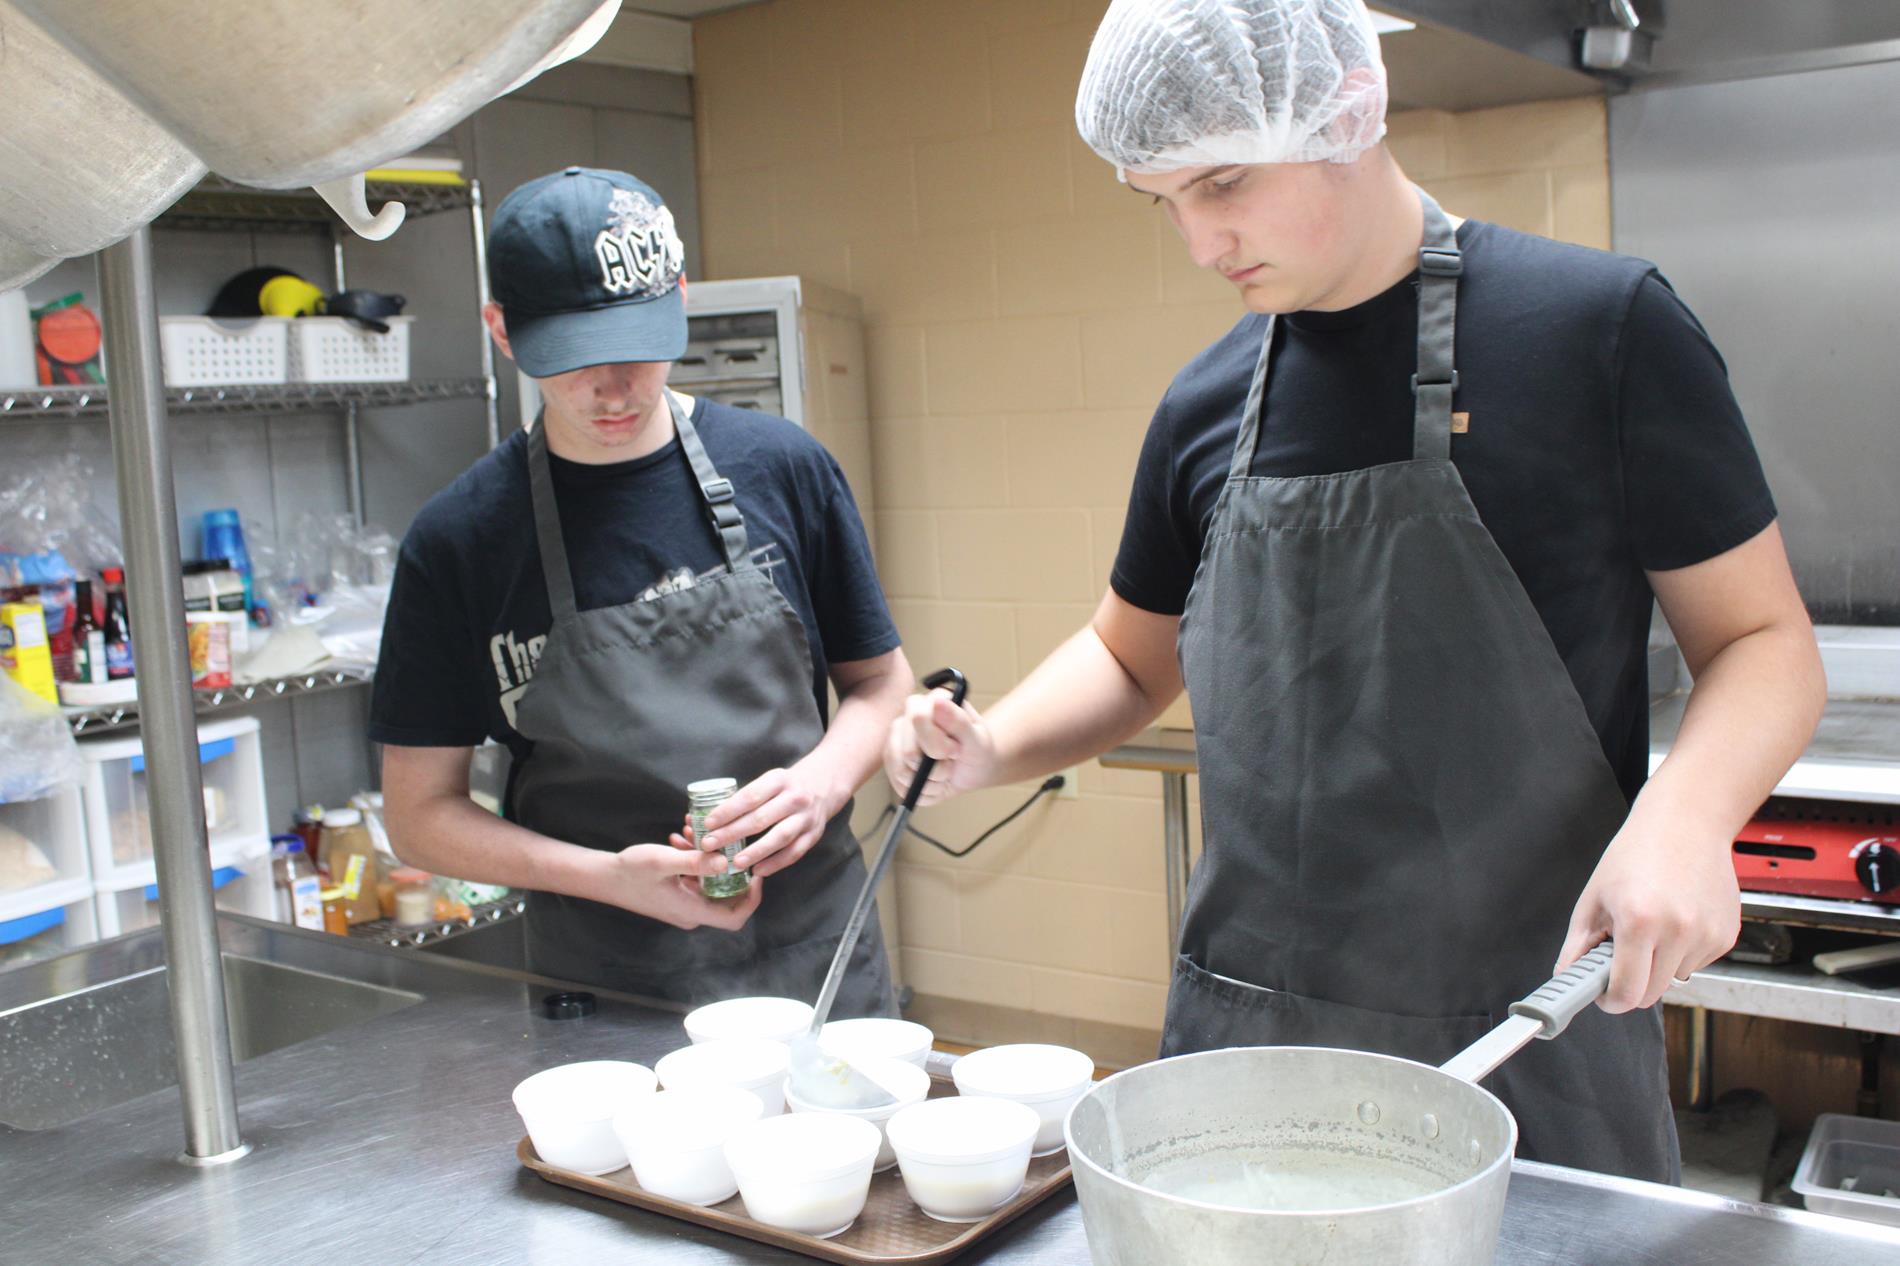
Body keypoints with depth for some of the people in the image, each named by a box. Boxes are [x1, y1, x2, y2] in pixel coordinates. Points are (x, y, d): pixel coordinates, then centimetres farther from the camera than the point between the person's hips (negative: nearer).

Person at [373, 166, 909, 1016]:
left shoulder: (780, 468, -1)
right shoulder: (459, 540, -5)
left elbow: (880, 680, 9)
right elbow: (420, 812, -1)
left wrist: (822, 780, -12)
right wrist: (607, 876, -15)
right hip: (602, 997, -1)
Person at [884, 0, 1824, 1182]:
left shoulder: (1599, 327, -8)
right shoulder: (1205, 409, 6)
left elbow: (1764, 637, -4)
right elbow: (1132, 657, 19)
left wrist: (1684, 813, -23)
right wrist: (994, 748, 0)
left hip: (1530, 1037, -3)